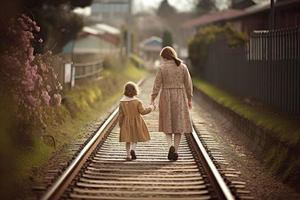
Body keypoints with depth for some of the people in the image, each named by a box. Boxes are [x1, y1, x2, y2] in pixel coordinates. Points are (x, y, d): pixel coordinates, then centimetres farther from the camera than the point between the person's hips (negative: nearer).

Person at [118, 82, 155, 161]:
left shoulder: (122, 102, -6)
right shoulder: (137, 102, -15)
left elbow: (121, 115, -2)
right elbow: (143, 111, -12)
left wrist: (120, 125, 8)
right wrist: (151, 108, 2)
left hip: (126, 123, 2)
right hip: (136, 122, -2)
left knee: (128, 139, 12)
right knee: (135, 137, 14)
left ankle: (128, 155, 7)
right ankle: (132, 149, -10)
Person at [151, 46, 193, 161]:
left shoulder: (162, 68, -7)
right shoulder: (183, 67, -1)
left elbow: (157, 85, -7)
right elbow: (188, 84, 2)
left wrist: (152, 99, -1)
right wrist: (189, 99, 10)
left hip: (166, 97, -1)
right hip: (179, 97, 1)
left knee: (168, 124, 11)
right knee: (178, 124, 8)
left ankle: (170, 146, -11)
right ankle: (175, 151, 5)